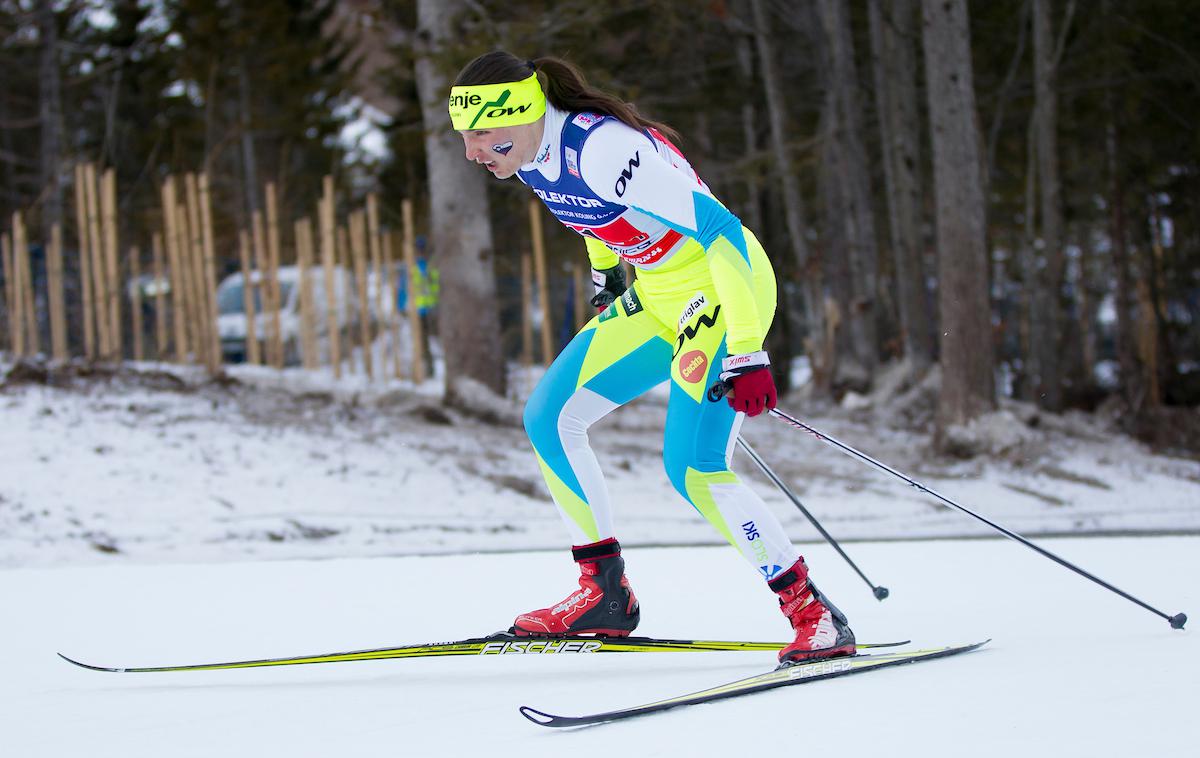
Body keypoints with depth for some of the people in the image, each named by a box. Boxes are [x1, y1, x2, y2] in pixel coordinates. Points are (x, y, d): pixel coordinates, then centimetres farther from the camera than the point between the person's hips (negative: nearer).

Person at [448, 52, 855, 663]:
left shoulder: (603, 150, -30)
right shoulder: (529, 154, -3)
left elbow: (721, 231, -30)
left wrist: (747, 352, -32)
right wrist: (605, 274, 30)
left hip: (728, 286, -9)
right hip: (654, 297, 9)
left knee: (693, 470, -19)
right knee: (549, 418, 4)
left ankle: (814, 616, -9)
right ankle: (604, 593, 11)